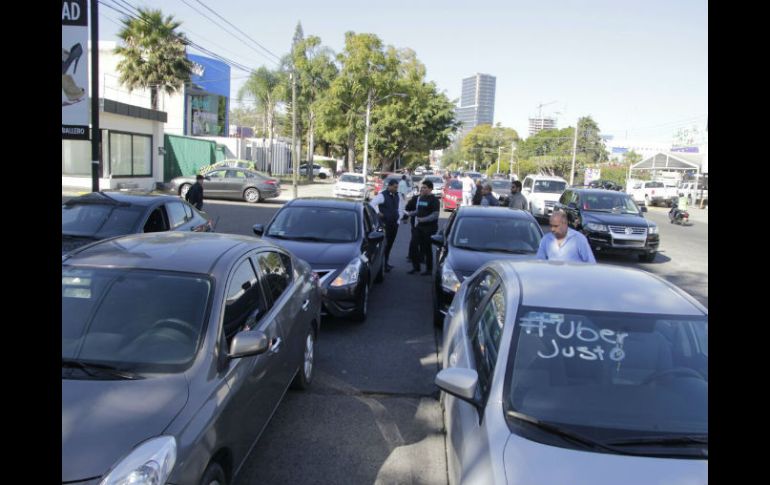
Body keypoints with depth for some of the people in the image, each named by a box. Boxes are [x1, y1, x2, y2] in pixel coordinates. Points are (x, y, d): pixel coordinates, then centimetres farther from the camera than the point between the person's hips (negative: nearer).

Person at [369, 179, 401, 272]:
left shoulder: (397, 196, 11)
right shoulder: (382, 195, -11)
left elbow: (399, 208, 19)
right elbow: (372, 204, -18)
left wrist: (398, 219, 13)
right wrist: (378, 213, -18)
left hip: (394, 223, 7)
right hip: (385, 224, -7)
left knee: (390, 244, 12)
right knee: (385, 244, -7)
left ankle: (386, 263, 22)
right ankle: (383, 264, -1)